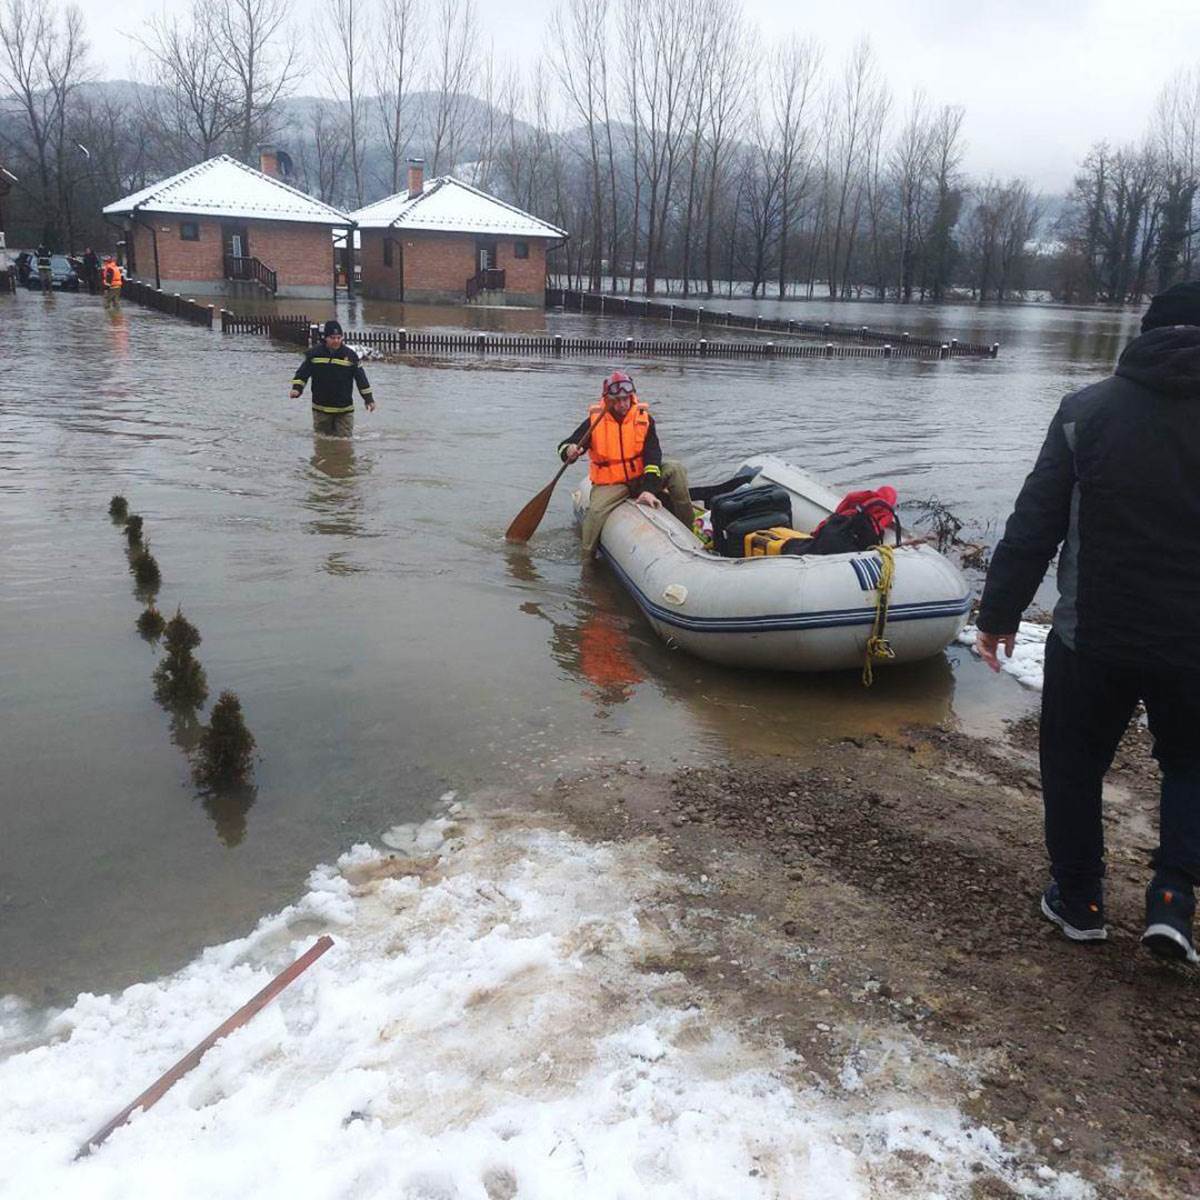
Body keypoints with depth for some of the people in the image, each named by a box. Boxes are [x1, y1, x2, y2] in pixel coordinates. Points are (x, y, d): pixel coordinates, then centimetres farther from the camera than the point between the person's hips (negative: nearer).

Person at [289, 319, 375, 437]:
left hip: (344, 409, -1)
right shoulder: (314, 353, -1)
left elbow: (361, 378, 2)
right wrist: (296, 388, -13)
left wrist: (369, 399, 2)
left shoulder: (350, 355, -2)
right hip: (321, 408, 1)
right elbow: (302, 373, 3)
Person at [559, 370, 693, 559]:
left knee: (675, 469, -19)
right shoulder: (595, 421, -6)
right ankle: (587, 561, -8)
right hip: (609, 484, -2)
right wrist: (569, 452, -31)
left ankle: (687, 527, -9)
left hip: (641, 476, 2)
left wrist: (649, 489, -27)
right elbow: (565, 446, -4)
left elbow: (652, 456, -14)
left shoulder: (644, 419, -4)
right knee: (596, 512, -30)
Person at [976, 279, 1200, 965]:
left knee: (1075, 765, 17)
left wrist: (1000, 613, 1)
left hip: (1093, 636, -1)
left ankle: (1079, 902, 27)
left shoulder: (1087, 411, -5)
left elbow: (1035, 523, -7)